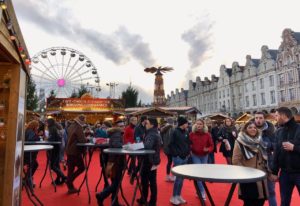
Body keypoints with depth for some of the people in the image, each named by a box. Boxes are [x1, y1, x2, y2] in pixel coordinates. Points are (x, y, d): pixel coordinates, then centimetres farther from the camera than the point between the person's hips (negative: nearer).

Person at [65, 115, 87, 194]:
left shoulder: (71, 126, 10)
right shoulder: (79, 128, -17)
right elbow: (82, 140, -23)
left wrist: (84, 138, 12)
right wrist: (87, 139, -3)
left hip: (69, 150, 8)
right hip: (75, 151, -8)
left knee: (70, 169, 13)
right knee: (81, 168, 6)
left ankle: (70, 187, 21)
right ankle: (70, 183, 4)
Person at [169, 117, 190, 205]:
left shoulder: (186, 132, 7)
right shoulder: (175, 132, -12)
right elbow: (171, 144, -13)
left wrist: (188, 152, 7)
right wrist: (176, 154, -14)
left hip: (185, 157, 7)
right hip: (178, 158, -7)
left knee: (182, 178, 13)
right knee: (178, 177, -4)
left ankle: (178, 196, 25)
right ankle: (173, 197, 11)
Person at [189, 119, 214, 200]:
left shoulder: (207, 134, -8)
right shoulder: (192, 134, -8)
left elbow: (211, 145, -3)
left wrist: (208, 149, -22)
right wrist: (190, 149, -13)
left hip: (204, 156, 2)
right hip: (195, 155, -2)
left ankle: (198, 191, 31)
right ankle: (202, 192, 3)